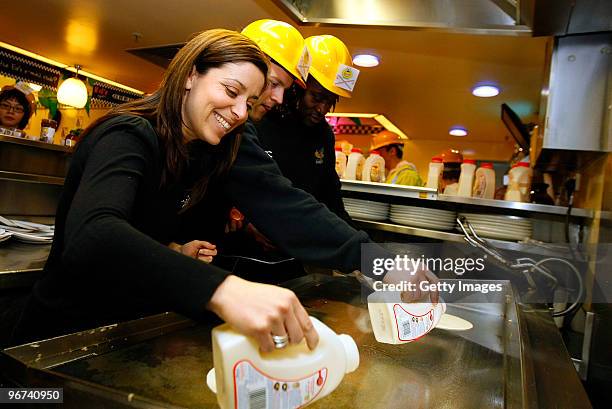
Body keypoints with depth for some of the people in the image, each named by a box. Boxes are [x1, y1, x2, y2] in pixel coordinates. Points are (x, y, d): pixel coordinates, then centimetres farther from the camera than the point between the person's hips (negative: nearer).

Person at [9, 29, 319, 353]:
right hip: (65, 336, -6)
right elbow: (89, 237, -37)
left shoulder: (197, 155, 4)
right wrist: (221, 289, -50)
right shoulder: (129, 136, -18)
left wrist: (175, 252, -10)